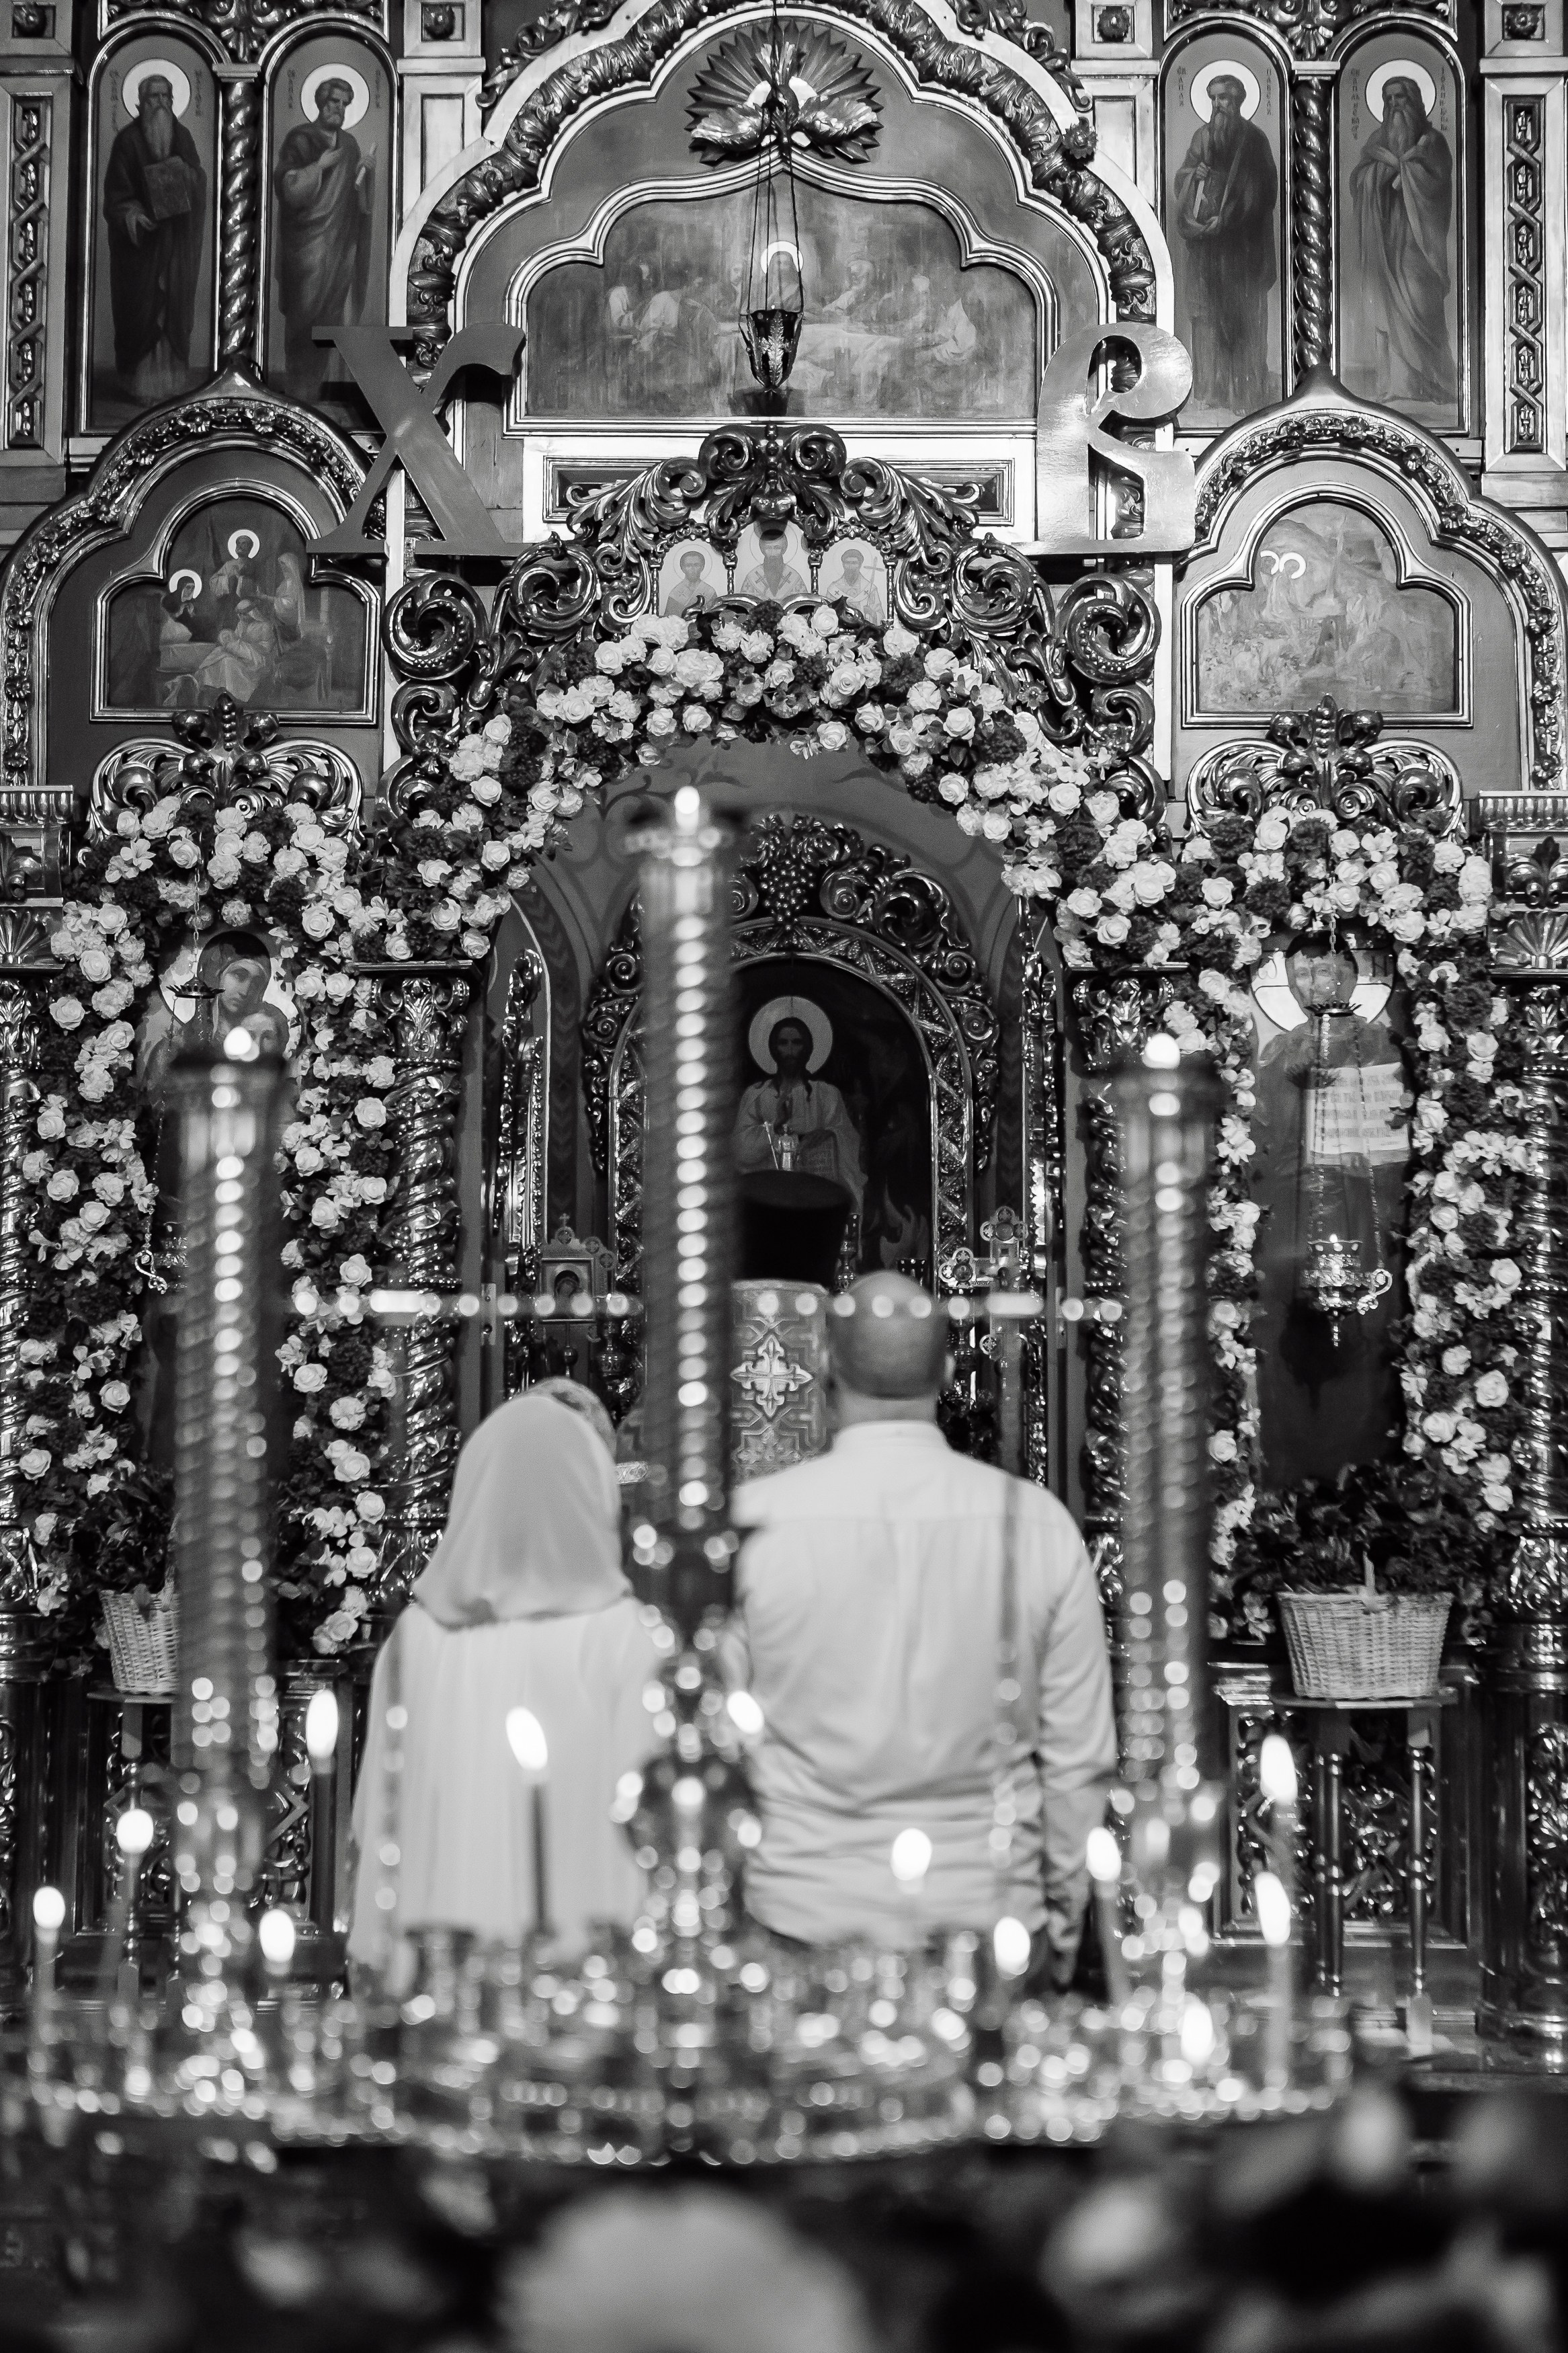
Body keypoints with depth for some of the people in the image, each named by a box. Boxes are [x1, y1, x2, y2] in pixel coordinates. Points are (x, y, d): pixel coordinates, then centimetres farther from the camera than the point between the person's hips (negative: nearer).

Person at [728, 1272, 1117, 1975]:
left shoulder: (755, 1522, -7)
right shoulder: (1037, 1524, -3)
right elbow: (1082, 1755, 2)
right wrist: (1063, 1920, 15)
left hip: (801, 1916, -1)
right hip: (988, 1915, 1)